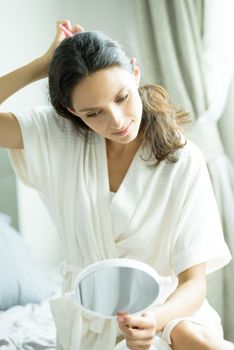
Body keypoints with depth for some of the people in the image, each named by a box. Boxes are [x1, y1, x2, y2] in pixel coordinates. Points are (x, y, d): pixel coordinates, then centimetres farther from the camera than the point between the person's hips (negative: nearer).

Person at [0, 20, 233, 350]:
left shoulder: (183, 161, -14)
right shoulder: (58, 136, -6)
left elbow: (194, 282, -16)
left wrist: (156, 320, -38)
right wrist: (46, 63, -17)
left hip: (166, 305, -1)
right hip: (90, 316, 2)